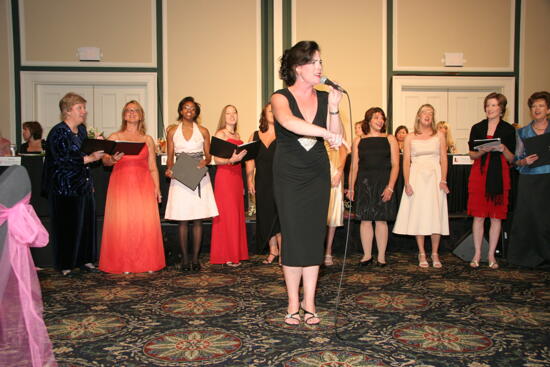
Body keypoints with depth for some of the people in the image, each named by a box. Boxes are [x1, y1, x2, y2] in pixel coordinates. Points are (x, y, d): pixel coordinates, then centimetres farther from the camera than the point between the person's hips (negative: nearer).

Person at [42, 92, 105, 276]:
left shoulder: (81, 130, 12)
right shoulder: (58, 132, -11)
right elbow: (63, 160, -20)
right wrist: (89, 158, -22)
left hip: (84, 185, 7)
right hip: (65, 188, -7)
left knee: (87, 223, 8)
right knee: (68, 226, -2)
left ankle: (85, 260, 20)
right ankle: (65, 265, 10)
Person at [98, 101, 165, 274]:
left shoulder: (147, 139, 13)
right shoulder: (115, 137, 9)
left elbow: (153, 167, 10)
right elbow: (105, 160, 1)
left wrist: (157, 187, 1)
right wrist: (113, 159, -21)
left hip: (143, 185, 1)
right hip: (121, 184, -1)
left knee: (146, 222, -3)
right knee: (121, 222, -4)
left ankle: (147, 262, 6)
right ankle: (123, 264, 5)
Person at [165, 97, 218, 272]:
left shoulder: (203, 131, 9)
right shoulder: (173, 132, 9)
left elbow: (208, 156, 9)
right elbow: (170, 158, 8)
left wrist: (204, 161, -12)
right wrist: (169, 169, -11)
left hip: (199, 177, 0)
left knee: (198, 219, 0)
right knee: (182, 220, -1)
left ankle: (195, 258, 7)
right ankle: (184, 259, 6)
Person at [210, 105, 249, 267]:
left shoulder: (237, 135, 18)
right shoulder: (220, 134, -3)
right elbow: (216, 159, -11)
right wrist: (231, 160, -27)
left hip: (237, 176, 7)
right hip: (224, 176, -7)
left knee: (238, 214, 6)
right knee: (227, 215, -6)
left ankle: (236, 253, 13)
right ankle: (226, 256, 0)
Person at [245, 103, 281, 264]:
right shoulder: (255, 136, 13)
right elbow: (250, 160, 10)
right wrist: (249, 180, 2)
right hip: (262, 183, 4)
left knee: (279, 215, -7)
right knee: (266, 216, 8)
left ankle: (282, 251, 3)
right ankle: (273, 250, 20)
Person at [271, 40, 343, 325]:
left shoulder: (324, 98, 5)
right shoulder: (281, 97, -7)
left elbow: (337, 138, -1)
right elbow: (289, 121, -31)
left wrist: (334, 109, -14)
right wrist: (324, 132, -42)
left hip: (317, 176, 3)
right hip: (288, 176, -3)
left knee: (314, 237, 3)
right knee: (293, 237, -1)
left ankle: (309, 302, 13)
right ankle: (293, 303, 11)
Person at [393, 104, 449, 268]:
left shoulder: (439, 136, 10)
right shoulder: (410, 137, 8)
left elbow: (443, 159, 4)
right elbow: (406, 161, 3)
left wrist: (443, 180, -9)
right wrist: (407, 183, -8)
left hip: (434, 177, 0)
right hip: (416, 177, 0)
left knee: (435, 215, -1)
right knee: (418, 215, -1)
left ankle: (435, 254, 7)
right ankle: (422, 254, 7)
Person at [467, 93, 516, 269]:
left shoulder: (509, 129, 5)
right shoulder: (477, 128, 8)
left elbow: (511, 158, 6)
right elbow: (472, 155, 9)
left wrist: (503, 149, -13)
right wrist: (482, 151, -12)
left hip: (499, 175, 0)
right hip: (479, 174, 0)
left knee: (497, 217, 2)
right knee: (478, 216, -1)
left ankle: (491, 255, 12)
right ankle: (477, 254, 9)